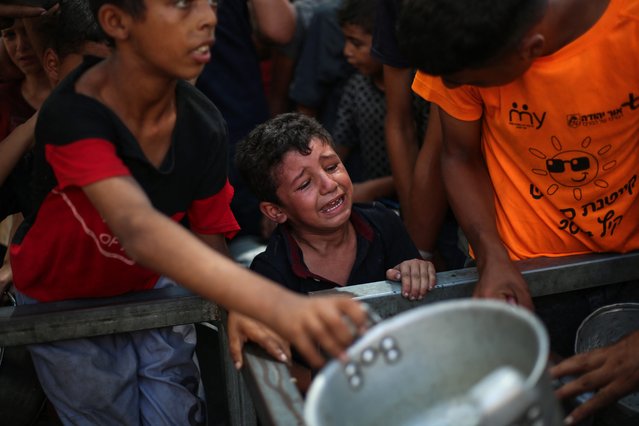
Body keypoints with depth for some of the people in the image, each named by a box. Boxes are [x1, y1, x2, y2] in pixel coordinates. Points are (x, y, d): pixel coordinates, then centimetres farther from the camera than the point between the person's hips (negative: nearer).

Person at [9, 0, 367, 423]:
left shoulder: (204, 126, -21)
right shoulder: (72, 115, -36)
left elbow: (209, 238, -11)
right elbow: (139, 230, -51)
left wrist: (238, 308, -35)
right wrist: (279, 306, -64)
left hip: (151, 287, 3)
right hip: (64, 304, -3)